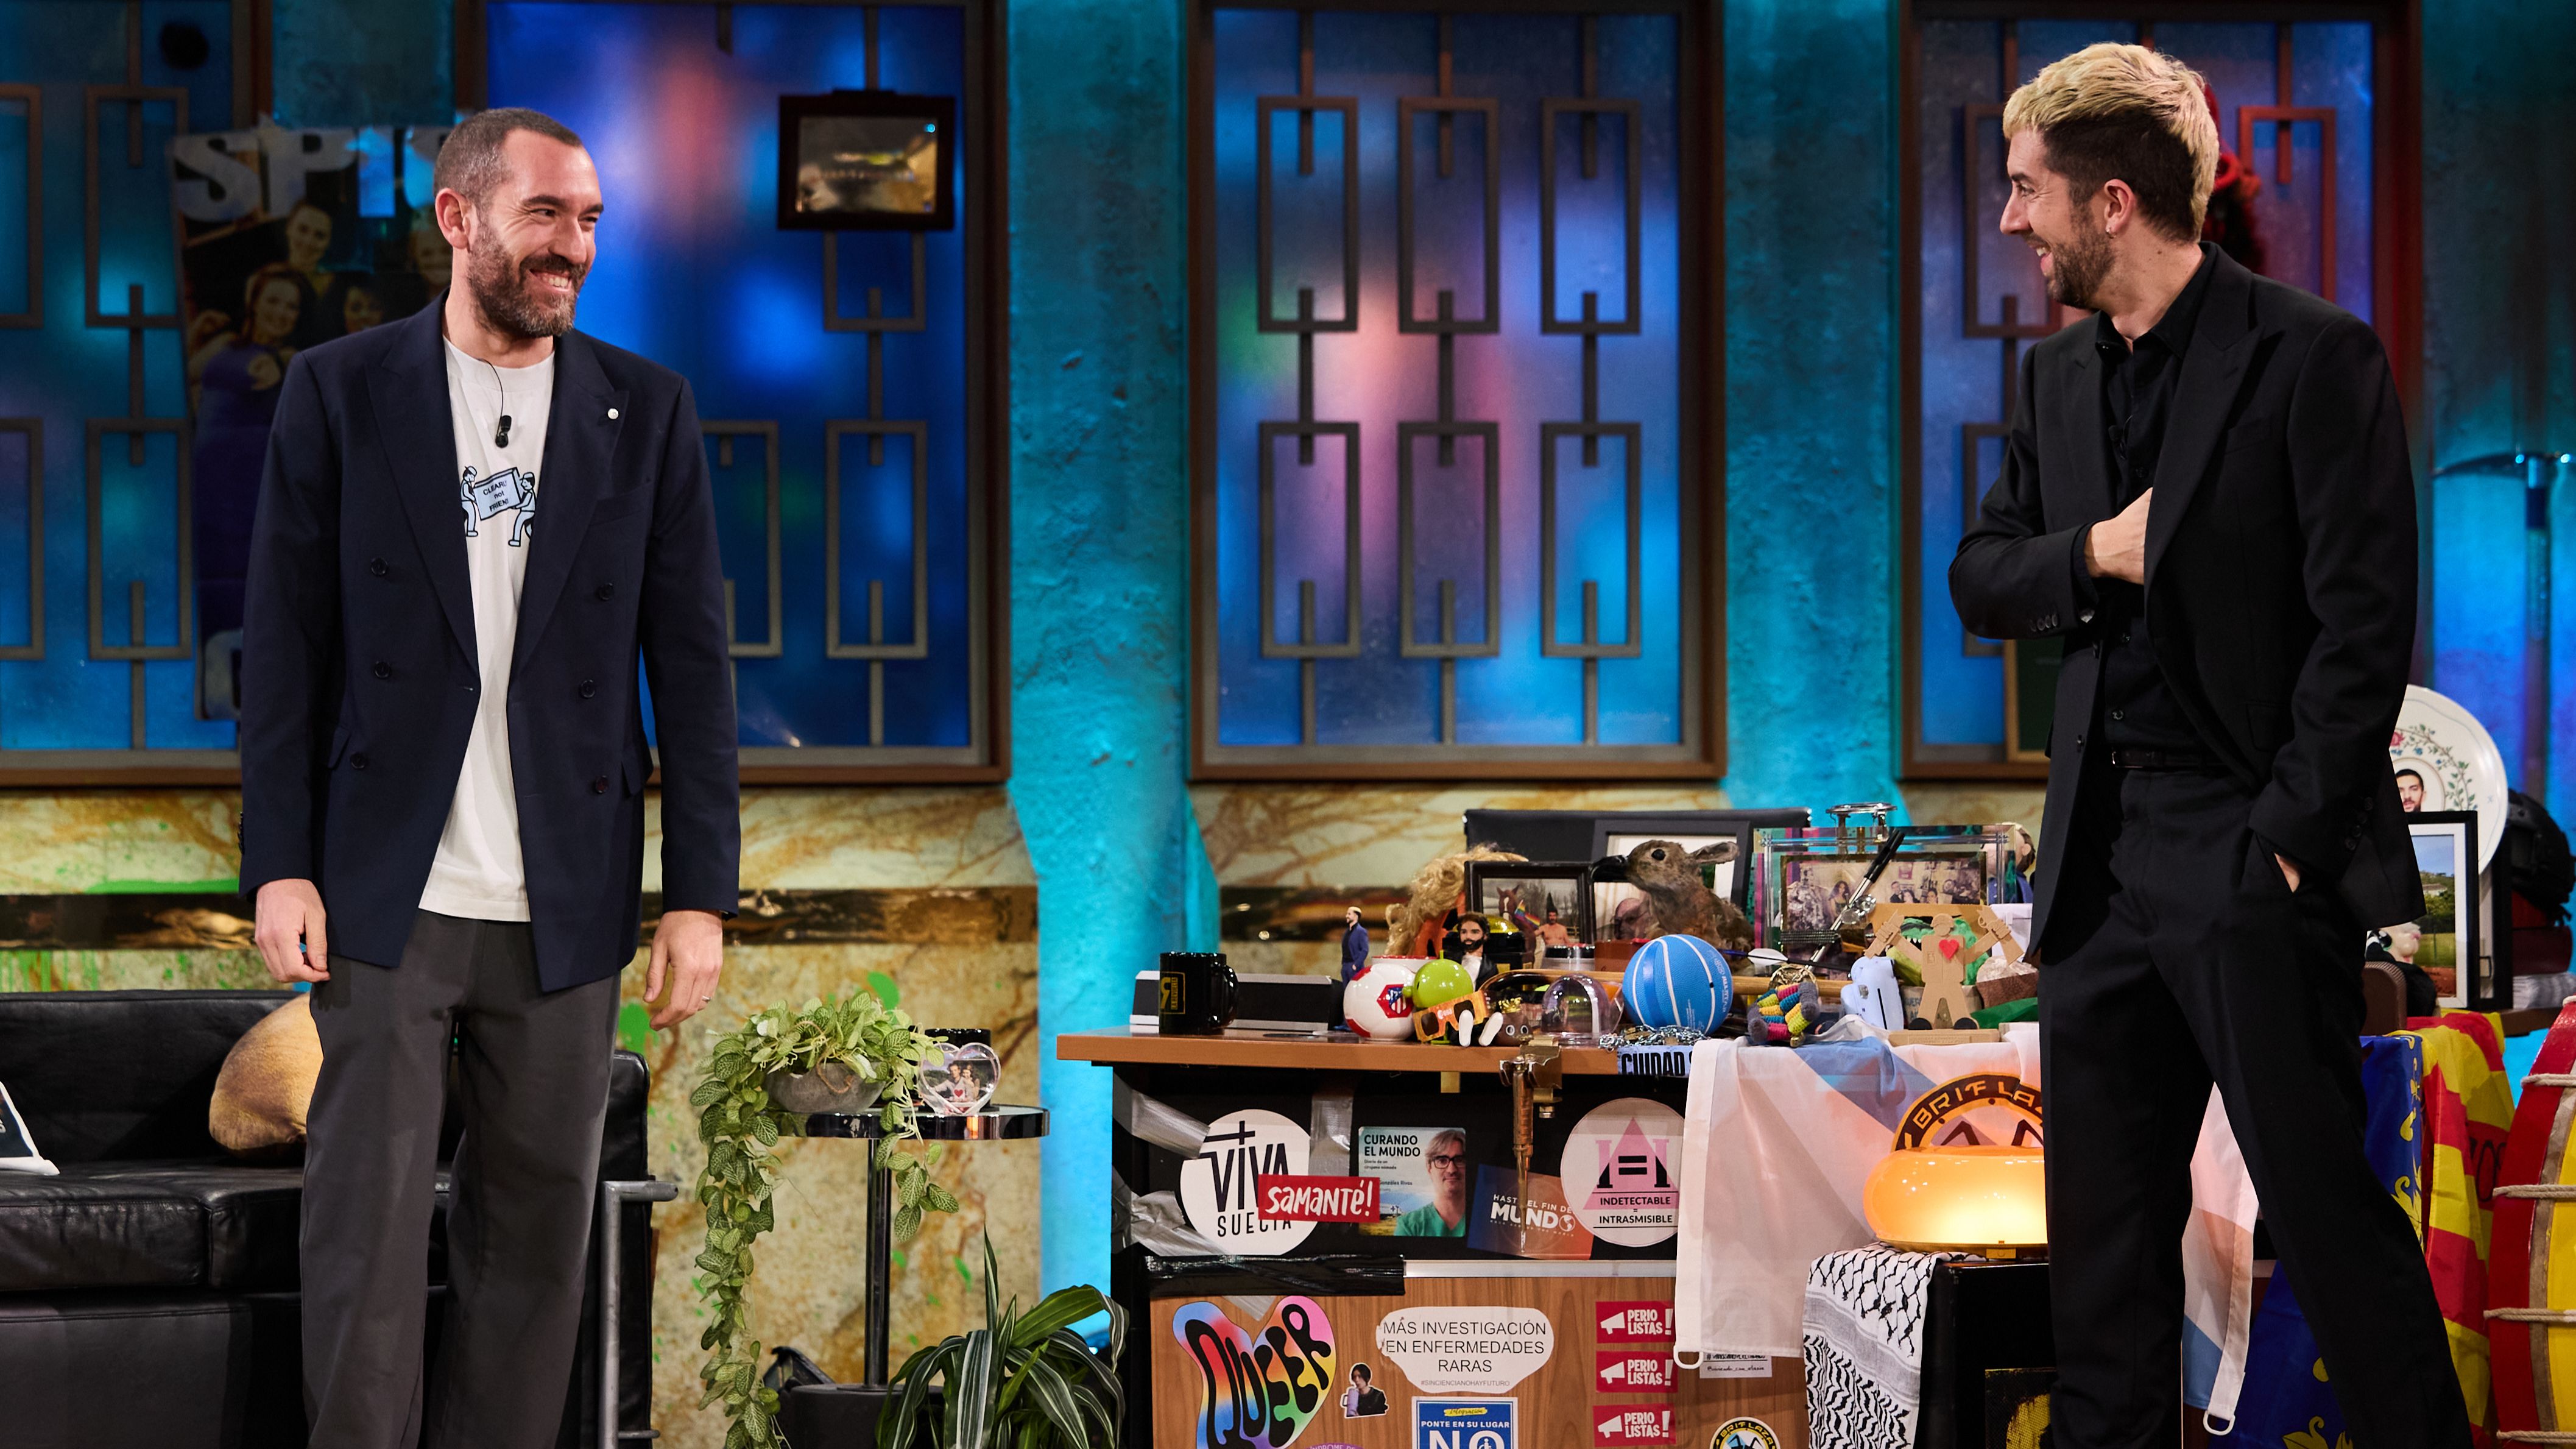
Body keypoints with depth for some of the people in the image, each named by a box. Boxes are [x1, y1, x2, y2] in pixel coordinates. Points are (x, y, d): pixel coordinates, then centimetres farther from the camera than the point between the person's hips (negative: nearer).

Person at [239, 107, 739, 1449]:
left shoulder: (646, 409, 5)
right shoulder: (337, 391, 2)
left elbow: (692, 664, 4)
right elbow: (284, 645, 2)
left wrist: (700, 892, -1)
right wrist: (279, 864, -5)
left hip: (565, 908, 2)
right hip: (387, 895, -1)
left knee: (535, 1235, 7)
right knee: (364, 1238, -1)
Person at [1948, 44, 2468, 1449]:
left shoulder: (2310, 355, -8)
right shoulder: (2056, 376, 13)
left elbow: (2364, 622, -12)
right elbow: (1979, 583, 15)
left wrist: (2287, 837, -14)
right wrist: (2094, 553, -6)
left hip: (2254, 857, -7)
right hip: (2101, 857, 7)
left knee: (2323, 1204, -4)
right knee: (2102, 1218, 12)